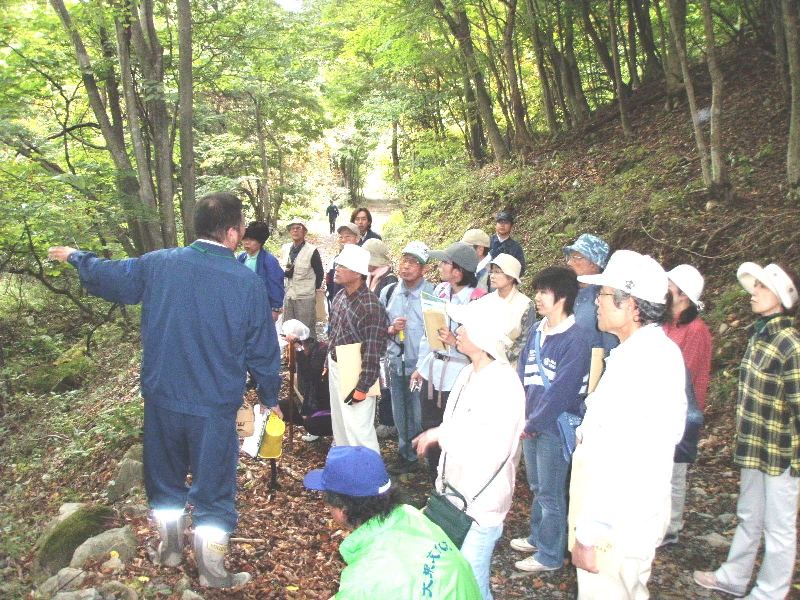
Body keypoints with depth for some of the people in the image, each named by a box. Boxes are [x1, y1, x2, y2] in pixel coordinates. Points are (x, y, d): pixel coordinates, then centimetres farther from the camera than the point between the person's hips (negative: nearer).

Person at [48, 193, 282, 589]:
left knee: (165, 477, 23)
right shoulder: (248, 282, -14)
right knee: (213, 488, 11)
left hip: (161, 398, 3)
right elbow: (263, 351, -6)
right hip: (214, 407, -3)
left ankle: (170, 547, 41)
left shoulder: (159, 264, -6)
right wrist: (270, 397, 10)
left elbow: (107, 277, 11)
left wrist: (74, 257, 33)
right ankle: (212, 571, 23)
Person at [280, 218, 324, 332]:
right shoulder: (284, 248, 8)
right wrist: (285, 272, -4)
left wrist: (314, 289, 3)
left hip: (305, 298, -5)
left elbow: (320, 273, -2)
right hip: (288, 296, 6)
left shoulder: (312, 251, -9)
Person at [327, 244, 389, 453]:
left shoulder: (371, 307, -24)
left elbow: (373, 351, -23)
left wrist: (362, 388, -21)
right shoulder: (340, 295, 2)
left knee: (358, 428, -5)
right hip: (335, 368, 9)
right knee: (339, 421, 23)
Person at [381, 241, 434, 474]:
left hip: (422, 365, -5)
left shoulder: (432, 294, -13)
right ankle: (406, 456, 35)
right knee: (401, 414, 17)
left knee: (420, 415, 2)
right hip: (397, 362, 5)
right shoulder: (388, 292, 3)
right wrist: (391, 329, -11)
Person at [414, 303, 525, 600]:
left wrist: (441, 433, -20)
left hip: (479, 502, -8)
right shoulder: (469, 374, 7)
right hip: (455, 494, 8)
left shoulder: (502, 383, -21)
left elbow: (494, 447, -27)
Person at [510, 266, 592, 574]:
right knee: (537, 487, 22)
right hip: (530, 424, 7)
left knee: (550, 493, 5)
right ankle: (537, 537, 39)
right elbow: (522, 375, 11)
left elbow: (561, 390, -21)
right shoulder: (536, 331, 6)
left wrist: (533, 423, -15)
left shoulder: (575, 340, -19)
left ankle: (550, 555, 20)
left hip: (554, 427, -7)